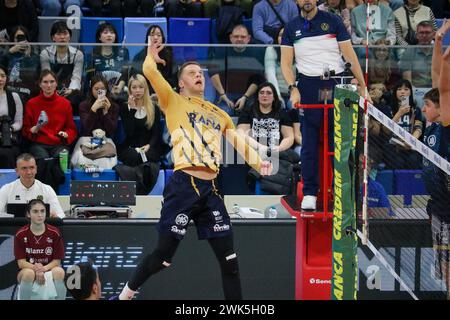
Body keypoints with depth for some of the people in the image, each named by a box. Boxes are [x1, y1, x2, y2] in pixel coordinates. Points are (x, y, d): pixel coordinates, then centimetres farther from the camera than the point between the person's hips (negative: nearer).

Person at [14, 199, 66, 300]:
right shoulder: (20, 234, -6)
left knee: (59, 272, -33)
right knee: (28, 273, -36)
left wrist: (44, 268, -24)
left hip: (49, 270, 0)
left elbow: (57, 261, -3)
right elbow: (21, 262, -7)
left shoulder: (55, 233, -6)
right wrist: (35, 268, -27)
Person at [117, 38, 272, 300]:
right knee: (164, 255, -4)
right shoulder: (174, 102, 8)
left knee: (229, 259, 1)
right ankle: (126, 294, 17)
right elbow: (150, 70, -4)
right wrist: (152, 55, 17)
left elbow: (239, 143, 20)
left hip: (211, 190, 5)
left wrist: (258, 163, 1)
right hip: (184, 186, -5)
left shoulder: (219, 114, 23)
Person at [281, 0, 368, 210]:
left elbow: (349, 55, 3)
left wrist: (362, 85, -3)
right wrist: (293, 88, -9)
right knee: (309, 142, -1)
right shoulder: (292, 28, 10)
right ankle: (309, 193, 3)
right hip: (309, 86, 1)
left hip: (337, 84, -1)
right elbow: (286, 62, 7)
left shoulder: (332, 21, 6)